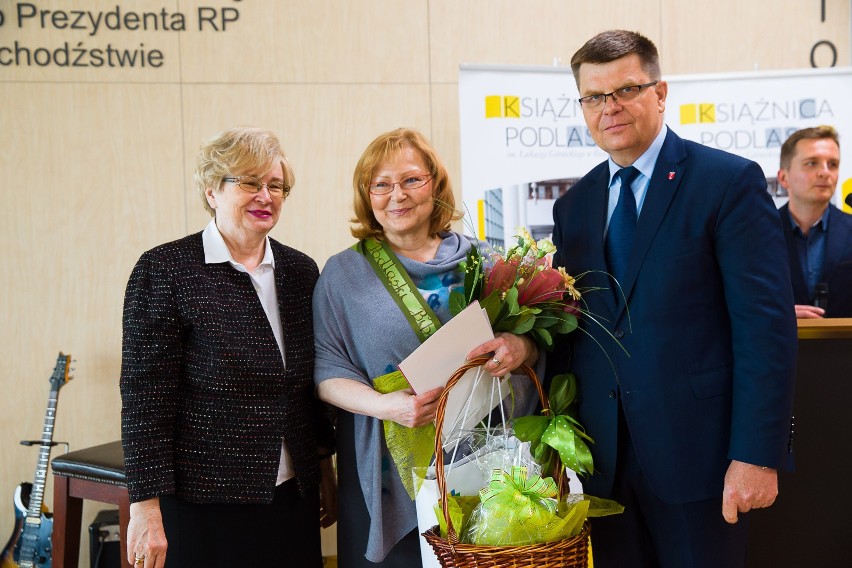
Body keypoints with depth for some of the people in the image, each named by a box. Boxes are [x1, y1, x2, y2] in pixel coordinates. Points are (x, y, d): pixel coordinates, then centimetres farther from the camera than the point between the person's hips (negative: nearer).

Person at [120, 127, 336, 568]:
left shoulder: (300, 271, 7)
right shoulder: (164, 270, -9)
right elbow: (145, 399, -11)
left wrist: (325, 469, 15)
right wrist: (146, 507, -13)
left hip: (293, 497, 5)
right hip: (202, 501, -5)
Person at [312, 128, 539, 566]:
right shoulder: (343, 274, 2)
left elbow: (534, 342, 8)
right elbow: (326, 371, -1)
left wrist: (521, 347, -17)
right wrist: (385, 405, -19)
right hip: (387, 476, -1)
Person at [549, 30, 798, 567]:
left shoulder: (731, 182, -7)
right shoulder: (574, 206, 10)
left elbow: (766, 325, -12)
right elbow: (566, 328, 12)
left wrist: (757, 455, -16)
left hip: (695, 452, -5)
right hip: (603, 457, 5)